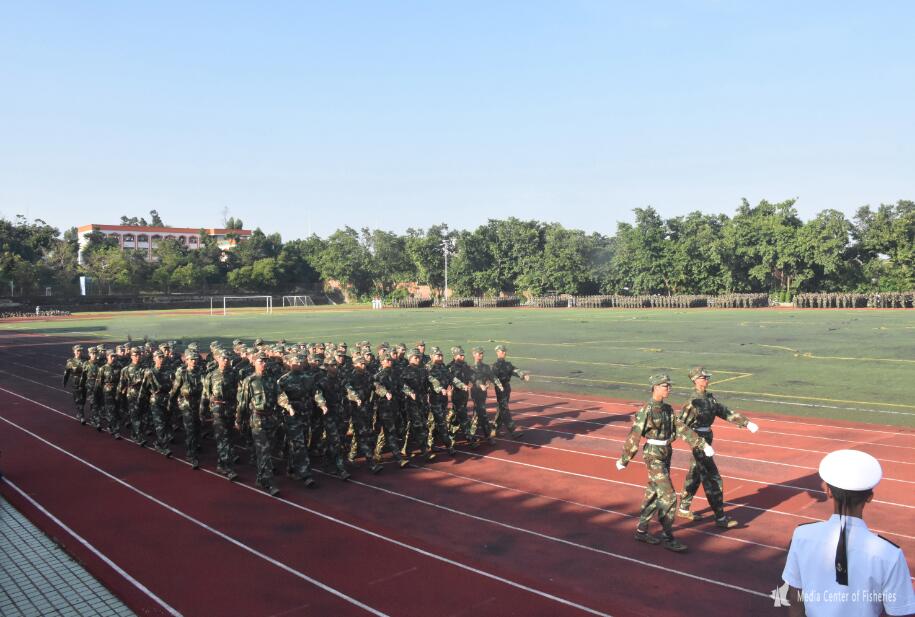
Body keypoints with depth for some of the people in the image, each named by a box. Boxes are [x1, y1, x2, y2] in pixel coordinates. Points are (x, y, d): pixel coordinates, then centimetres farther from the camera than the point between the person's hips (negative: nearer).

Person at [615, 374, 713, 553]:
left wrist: (703, 445, -1)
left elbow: (682, 428, 6)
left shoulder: (668, 409, 7)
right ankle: (669, 538, 1)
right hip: (653, 456, -8)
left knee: (654, 495, 14)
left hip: (665, 454, 8)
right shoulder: (646, 410, -17)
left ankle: (641, 531, 26)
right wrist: (624, 460, -9)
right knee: (668, 497, -8)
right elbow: (634, 436, -14)